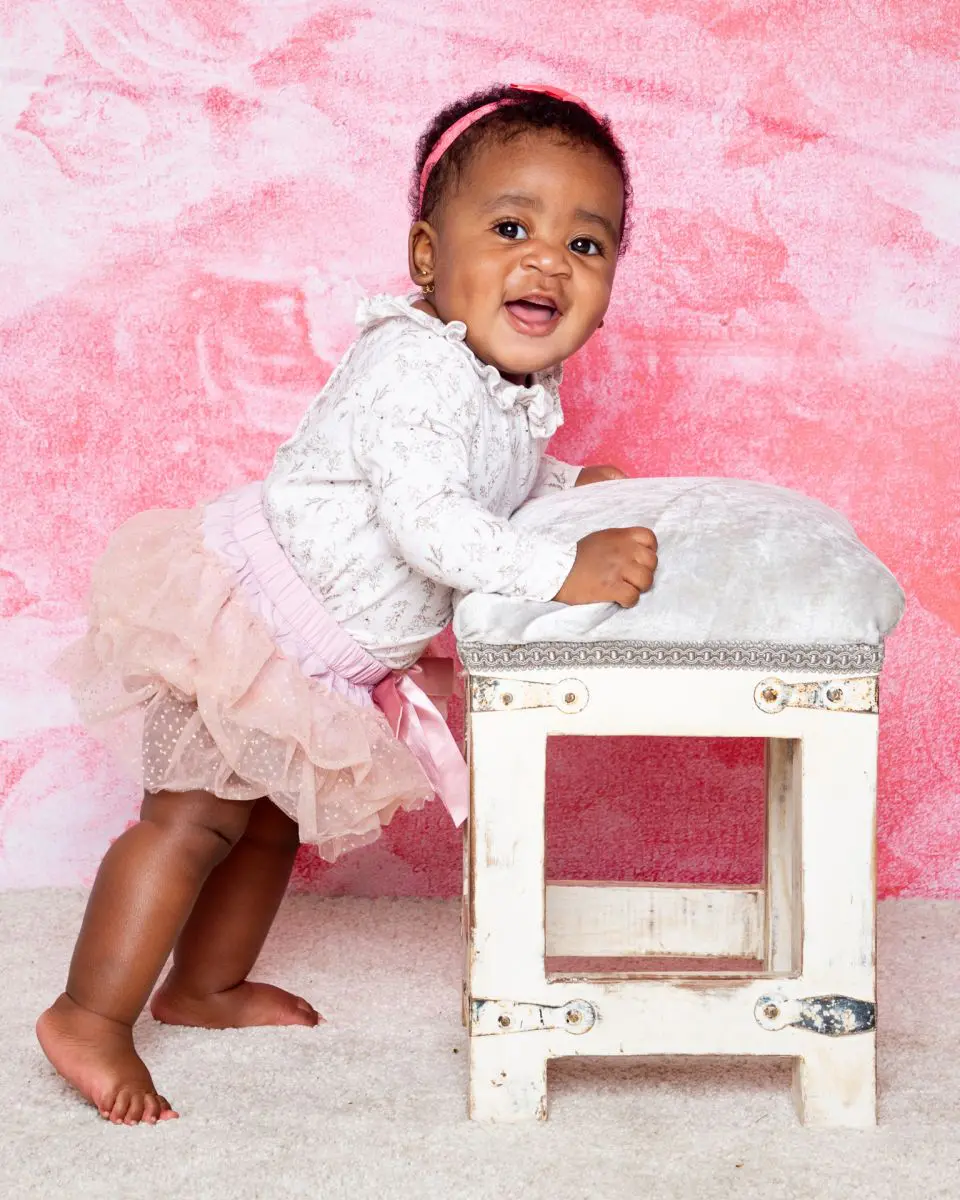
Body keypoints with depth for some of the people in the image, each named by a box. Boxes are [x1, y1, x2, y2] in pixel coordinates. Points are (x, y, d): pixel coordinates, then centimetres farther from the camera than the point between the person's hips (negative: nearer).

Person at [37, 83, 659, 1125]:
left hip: (326, 662, 10)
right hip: (246, 612, -10)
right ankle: (89, 1018, 8)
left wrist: (569, 485, 7)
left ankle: (204, 986, 41)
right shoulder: (414, 363, -29)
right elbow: (427, 522, -38)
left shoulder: (519, 386, 1)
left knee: (276, 819, 22)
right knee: (195, 817, -6)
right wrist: (563, 570, -39)